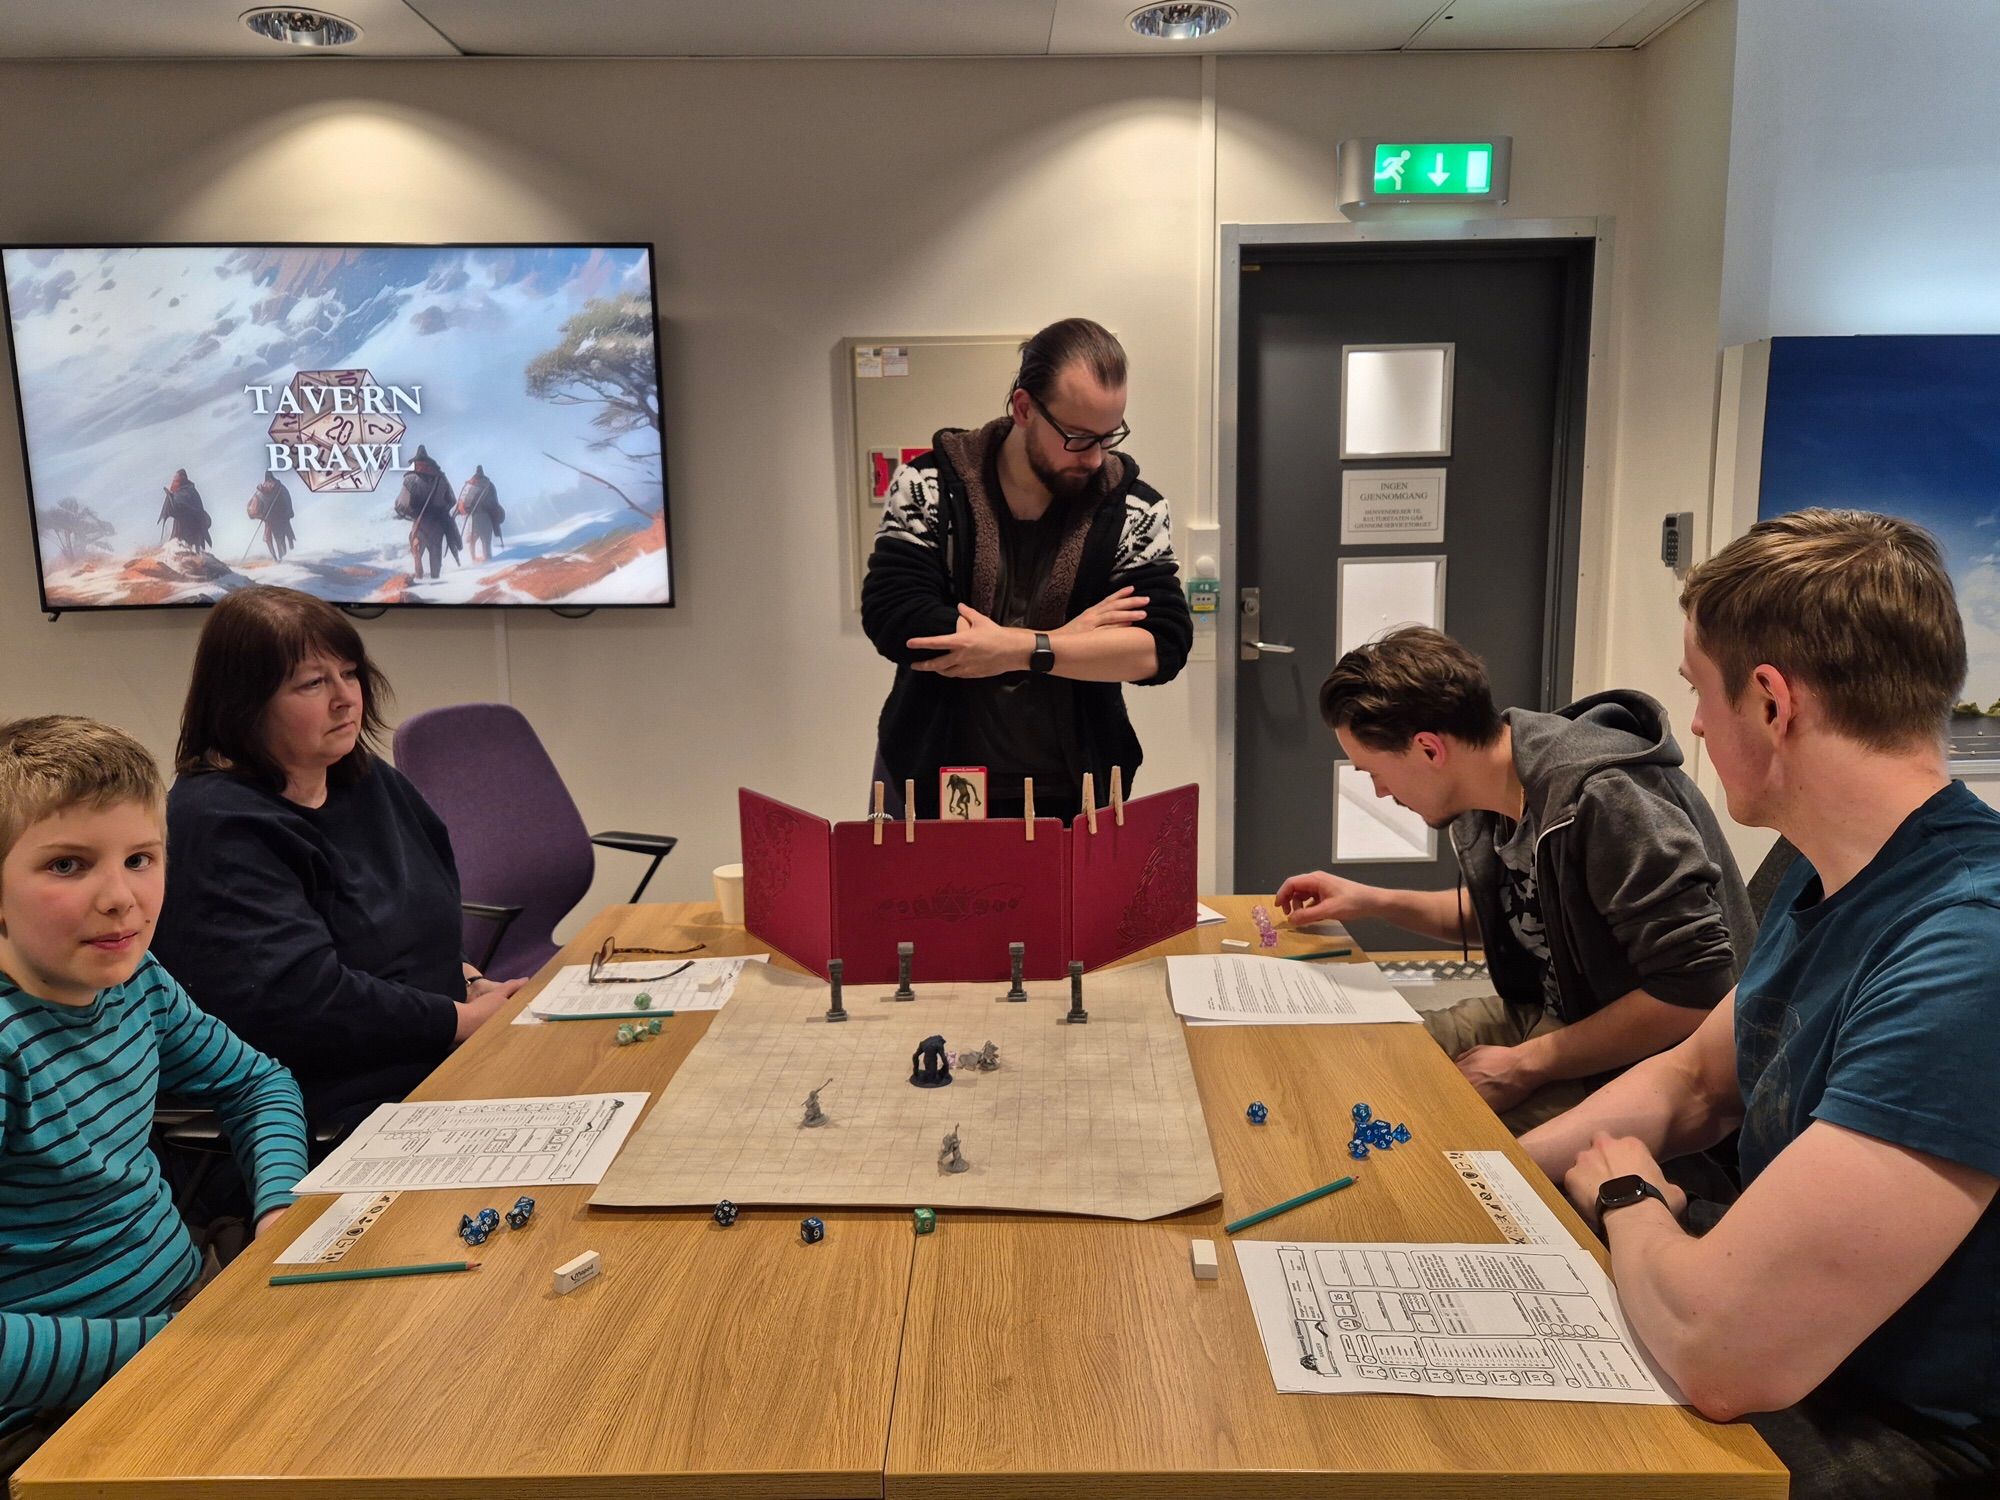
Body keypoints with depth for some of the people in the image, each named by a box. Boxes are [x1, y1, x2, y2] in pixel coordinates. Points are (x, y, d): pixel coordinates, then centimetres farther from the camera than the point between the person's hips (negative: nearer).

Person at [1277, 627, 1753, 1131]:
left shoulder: (1605, 800, -27)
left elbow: (1694, 990, -27)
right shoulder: (1490, 797, 0)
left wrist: (1526, 1066, -21)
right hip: (1541, 1014, 8)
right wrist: (1374, 901, 9)